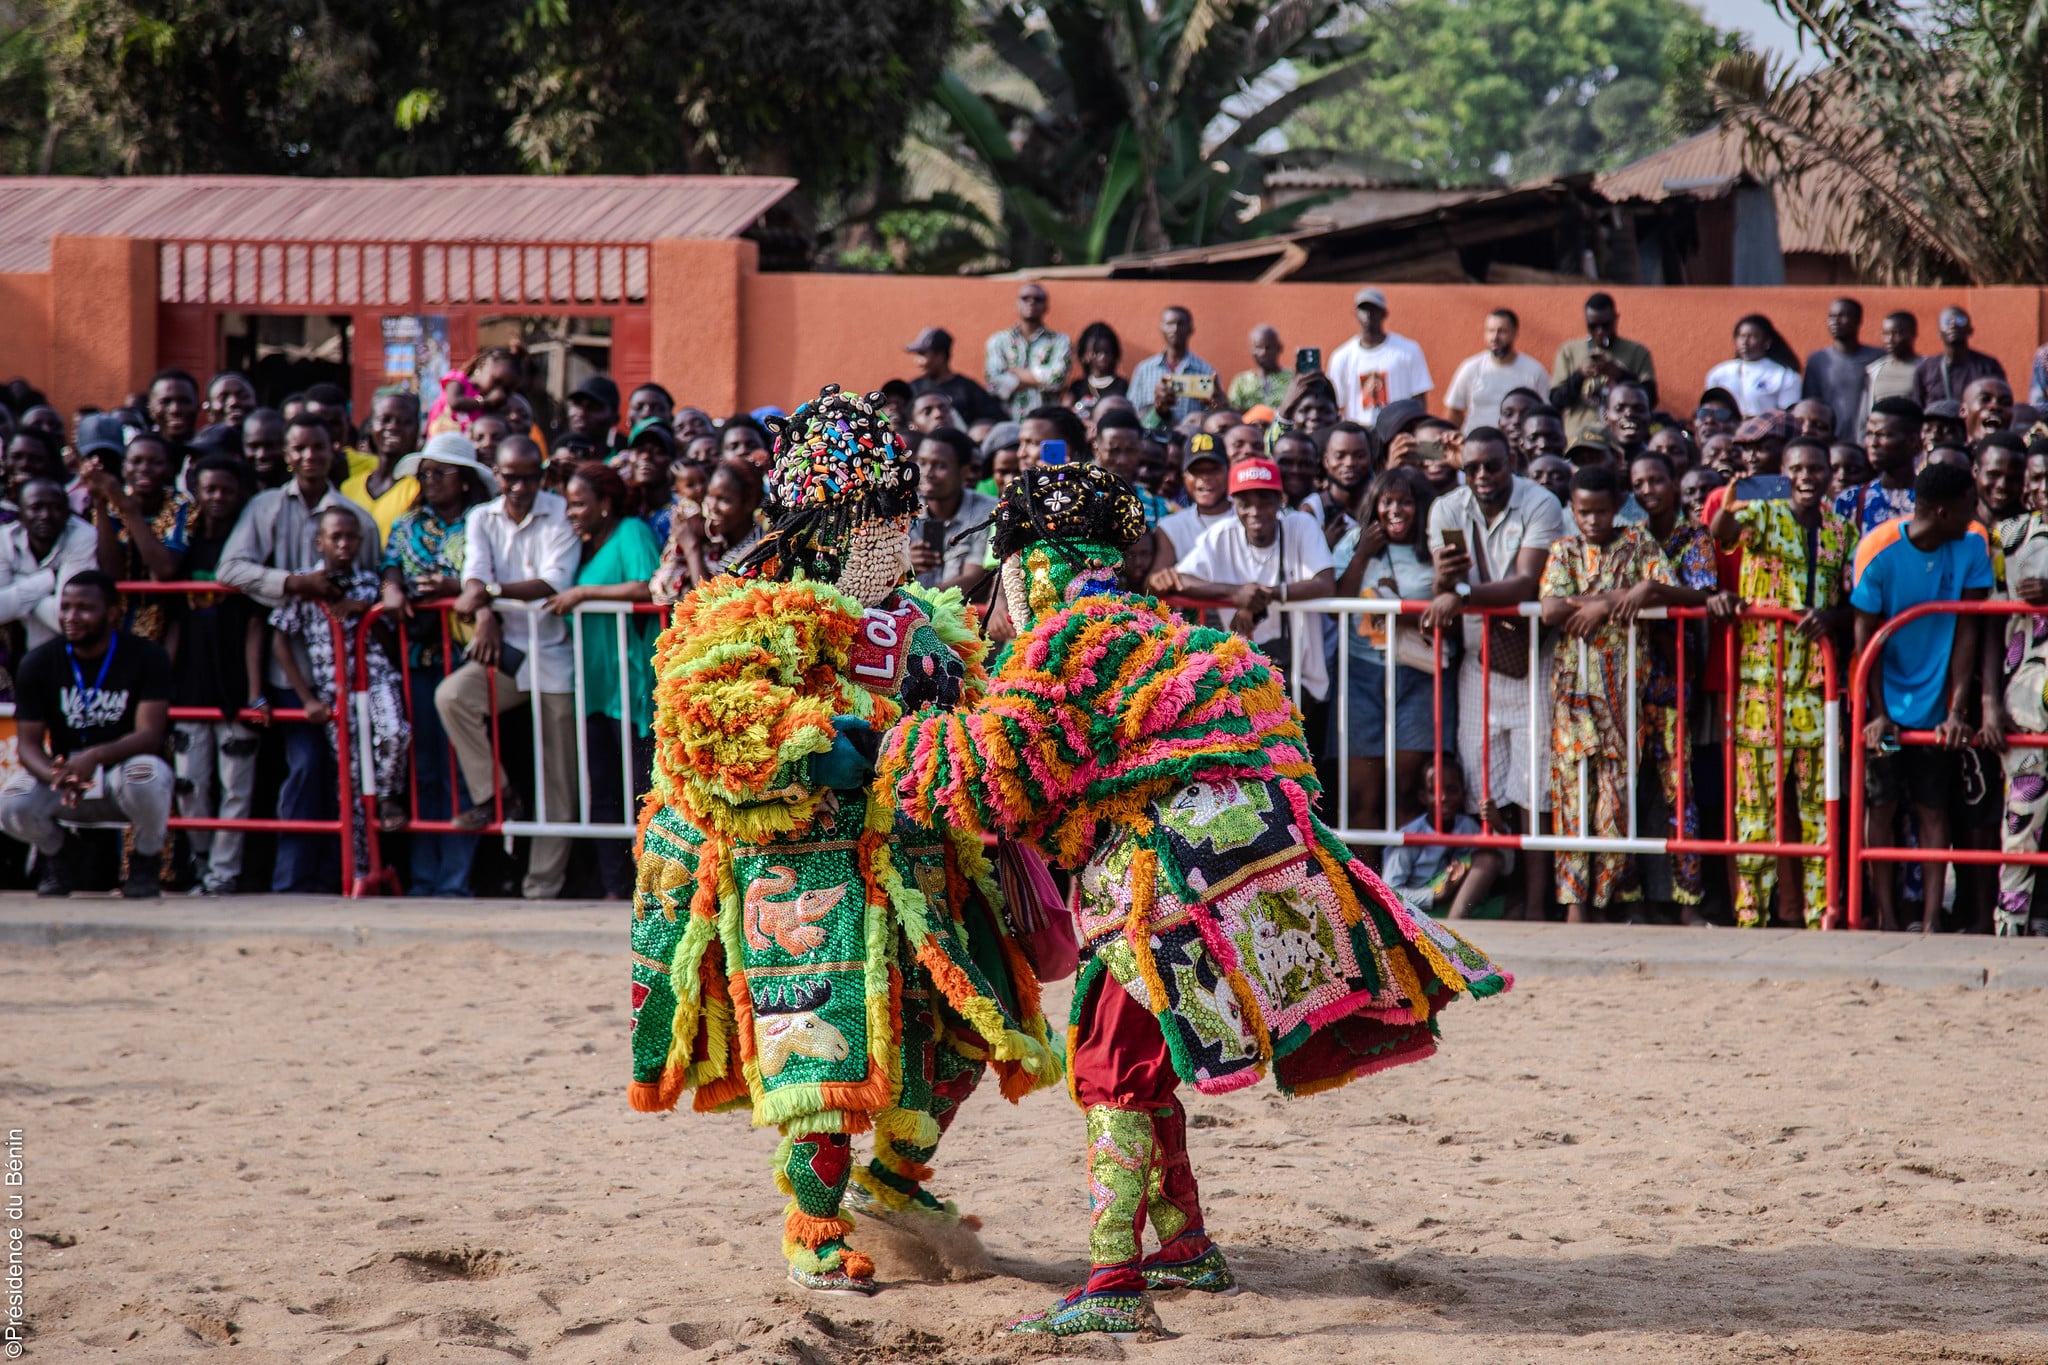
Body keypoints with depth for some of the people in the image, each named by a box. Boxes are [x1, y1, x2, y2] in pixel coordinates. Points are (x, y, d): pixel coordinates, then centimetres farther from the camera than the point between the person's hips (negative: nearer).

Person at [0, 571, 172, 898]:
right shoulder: (39, 662, -7)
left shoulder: (145, 657, -13)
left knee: (146, 775, -38)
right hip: (62, 773, 2)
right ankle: (52, 857, 8)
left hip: (123, 767, -2)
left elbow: (150, 735, -21)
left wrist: (96, 757, -41)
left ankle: (145, 864, -8)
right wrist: (56, 776, -33)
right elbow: (28, 743, -9)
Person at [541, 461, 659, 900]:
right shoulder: (586, 547, 20)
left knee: (641, 788, -7)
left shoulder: (632, 532, -6)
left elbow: (647, 589, -21)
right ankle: (614, 886, 10)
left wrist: (583, 593, -15)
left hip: (634, 680, -9)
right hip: (596, 682, 9)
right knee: (602, 791, 7)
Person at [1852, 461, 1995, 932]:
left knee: (1933, 810, 1)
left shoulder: (1973, 544, -8)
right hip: (1885, 703, -2)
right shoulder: (1878, 550, -15)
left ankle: (1931, 923, 1)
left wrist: (1957, 711, -12)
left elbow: (1966, 630, -7)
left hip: (1935, 705, 2)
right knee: (1879, 808, -2)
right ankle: (1887, 920, 3)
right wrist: (1876, 714, -12)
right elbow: (1865, 639, -9)